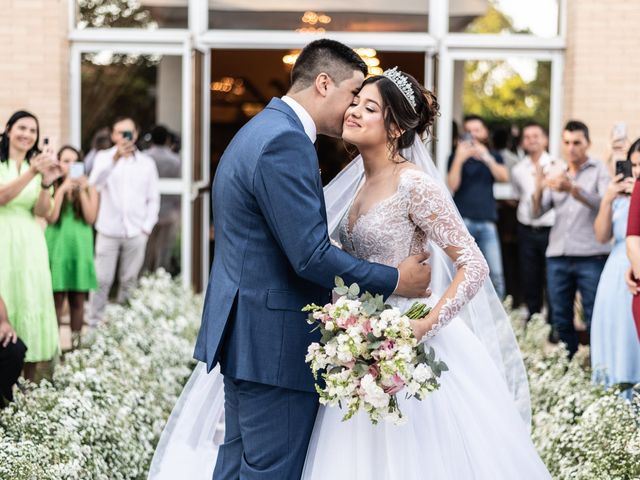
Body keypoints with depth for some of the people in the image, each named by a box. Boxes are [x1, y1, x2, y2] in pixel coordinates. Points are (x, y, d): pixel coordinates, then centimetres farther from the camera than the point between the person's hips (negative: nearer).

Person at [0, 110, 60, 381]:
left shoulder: (39, 164, 12)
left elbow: (41, 211, 1)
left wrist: (47, 182, -17)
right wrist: (32, 173, -24)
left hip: (29, 243, 3)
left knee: (31, 303, -1)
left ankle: (29, 385, 3)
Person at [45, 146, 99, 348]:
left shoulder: (88, 188, 8)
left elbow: (90, 218, -2)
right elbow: (51, 218, -8)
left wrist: (82, 191, -9)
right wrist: (62, 190, -12)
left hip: (80, 246, 2)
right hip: (57, 246, -2)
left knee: (77, 299, 3)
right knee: (56, 298, -6)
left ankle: (76, 343, 7)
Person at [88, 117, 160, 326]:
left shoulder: (147, 163, 9)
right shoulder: (104, 157, 3)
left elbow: (153, 199, 11)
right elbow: (95, 183, -17)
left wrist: (147, 227, 1)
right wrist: (115, 158, -29)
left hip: (136, 233, 2)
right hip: (109, 231, -2)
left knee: (129, 281, 6)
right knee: (102, 281, -2)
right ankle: (94, 324, 4)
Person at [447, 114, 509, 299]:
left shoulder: (494, 157, 18)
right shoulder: (457, 156, 10)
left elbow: (504, 176, -2)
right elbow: (452, 185, -4)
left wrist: (486, 157, -13)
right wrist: (459, 159, -13)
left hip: (487, 222, 2)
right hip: (463, 220, -2)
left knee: (496, 274, -6)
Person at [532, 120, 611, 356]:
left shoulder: (599, 170, 5)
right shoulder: (556, 175, 18)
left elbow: (605, 204, -13)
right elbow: (537, 213, 9)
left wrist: (572, 189, -27)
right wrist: (539, 189, -12)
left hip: (590, 257, -4)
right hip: (557, 257, 4)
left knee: (595, 319, -5)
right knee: (561, 319, 7)